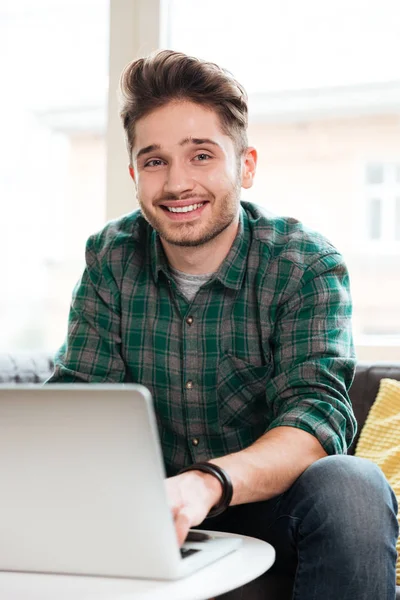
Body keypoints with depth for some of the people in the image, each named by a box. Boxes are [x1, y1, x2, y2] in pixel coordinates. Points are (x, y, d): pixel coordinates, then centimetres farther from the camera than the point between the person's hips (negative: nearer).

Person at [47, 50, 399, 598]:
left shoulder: (308, 266, -12)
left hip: (265, 509, -2)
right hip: (149, 507, 2)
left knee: (349, 486, -34)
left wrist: (207, 483, -47)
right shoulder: (111, 259, -2)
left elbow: (317, 413, -25)